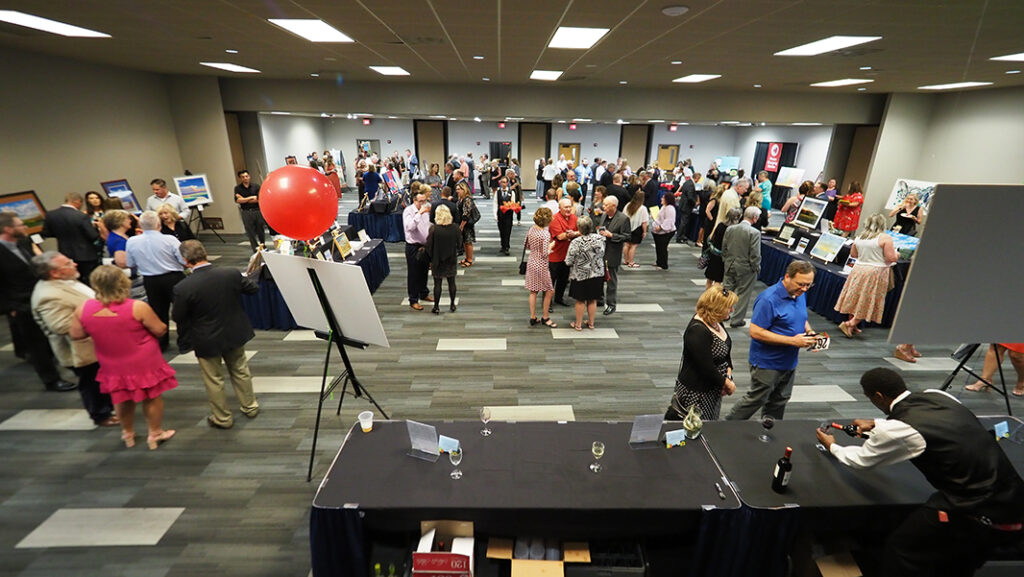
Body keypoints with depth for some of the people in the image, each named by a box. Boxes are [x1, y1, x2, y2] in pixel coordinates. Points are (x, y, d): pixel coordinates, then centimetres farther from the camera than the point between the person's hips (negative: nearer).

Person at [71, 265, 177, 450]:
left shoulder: (83, 309, -13)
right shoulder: (138, 307, -24)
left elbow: (75, 334, 0)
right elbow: (160, 330, -16)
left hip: (114, 368, 4)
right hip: (145, 364, -4)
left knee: (122, 400, 25)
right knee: (152, 398, 15)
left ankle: (128, 434, 43)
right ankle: (155, 434, 29)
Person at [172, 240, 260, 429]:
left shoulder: (182, 288, -24)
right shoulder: (232, 274, -17)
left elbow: (178, 319, -13)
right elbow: (254, 289, 0)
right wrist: (245, 278, 21)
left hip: (206, 340, -3)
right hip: (235, 333, 4)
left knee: (213, 379, 15)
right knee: (240, 370, 23)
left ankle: (222, 418, 30)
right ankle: (250, 407, 37)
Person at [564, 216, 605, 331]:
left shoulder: (576, 242, -21)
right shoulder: (600, 238, -9)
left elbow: (568, 262, -16)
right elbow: (602, 254, 7)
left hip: (581, 276, -3)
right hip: (597, 275, 3)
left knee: (580, 301, 11)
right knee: (593, 300, 16)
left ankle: (578, 324, 22)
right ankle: (591, 323, 29)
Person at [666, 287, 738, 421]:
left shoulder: (716, 322, 3)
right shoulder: (697, 332, -26)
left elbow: (726, 351, 13)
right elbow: (707, 368, -23)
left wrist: (728, 375, -1)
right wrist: (727, 383, -10)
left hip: (713, 389, 9)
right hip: (695, 392, -9)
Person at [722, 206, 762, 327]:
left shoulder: (729, 229, -2)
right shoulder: (755, 233, -18)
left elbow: (724, 248, 6)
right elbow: (755, 255, -17)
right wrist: (756, 268, -2)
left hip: (729, 266, 5)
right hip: (745, 269, -5)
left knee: (726, 290, 17)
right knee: (743, 294, 9)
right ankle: (736, 320, 17)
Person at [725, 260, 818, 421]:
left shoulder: (800, 295, 4)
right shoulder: (769, 299, -24)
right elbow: (756, 332, -26)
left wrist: (809, 332, -2)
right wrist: (792, 341, -25)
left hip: (789, 362, 8)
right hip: (767, 363, -8)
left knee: (779, 402, 19)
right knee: (756, 400, 1)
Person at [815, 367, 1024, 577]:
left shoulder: (896, 429, -18)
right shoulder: (937, 395, 2)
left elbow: (861, 460, 1)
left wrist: (832, 446, 20)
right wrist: (875, 424, 37)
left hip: (981, 514, -8)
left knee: (900, 548, 5)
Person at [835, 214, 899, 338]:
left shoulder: (859, 237, 5)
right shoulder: (885, 238, -11)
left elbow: (853, 254, 13)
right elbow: (891, 258, -13)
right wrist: (897, 255, 8)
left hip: (858, 270, 5)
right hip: (875, 273, -5)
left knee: (856, 299, 13)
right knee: (867, 302, 2)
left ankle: (852, 326, 20)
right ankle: (850, 324, -6)